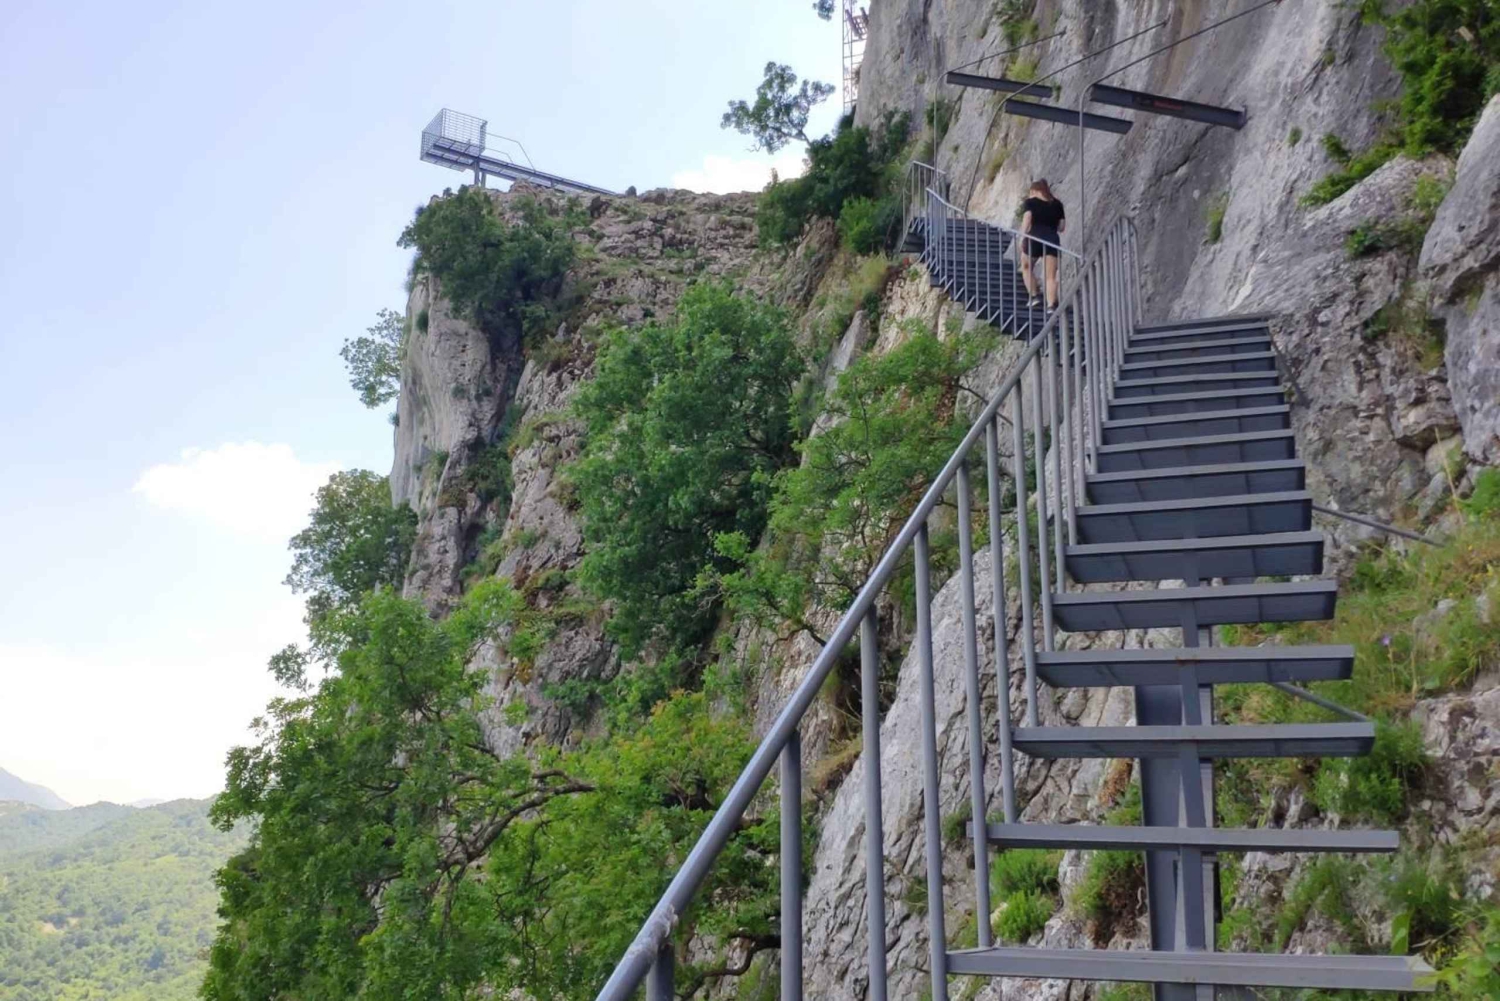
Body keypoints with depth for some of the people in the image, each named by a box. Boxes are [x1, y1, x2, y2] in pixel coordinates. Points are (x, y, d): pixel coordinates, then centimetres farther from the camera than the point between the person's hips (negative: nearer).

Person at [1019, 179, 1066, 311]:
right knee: (1051, 276, 0)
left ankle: (1033, 297, 13)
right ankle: (1051, 304, -13)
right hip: (1052, 239, 2)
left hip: (1034, 237, -2)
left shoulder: (1030, 202, 7)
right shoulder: (1057, 204, 18)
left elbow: (1027, 218, -10)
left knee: (1026, 267, 22)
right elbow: (1062, 227, 17)